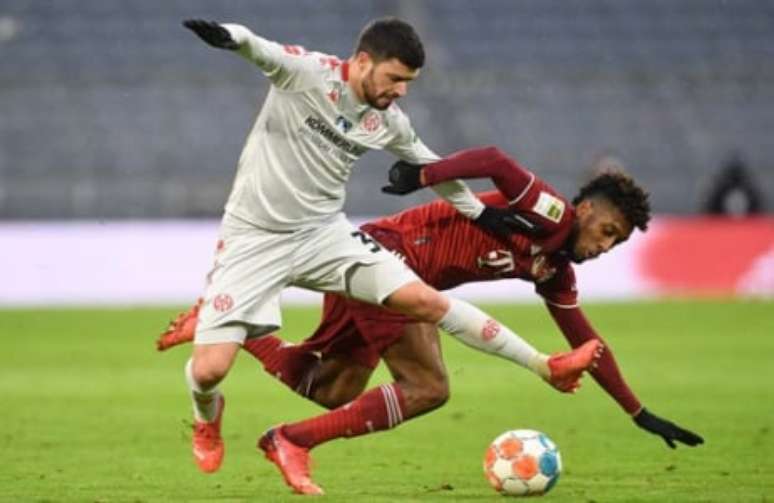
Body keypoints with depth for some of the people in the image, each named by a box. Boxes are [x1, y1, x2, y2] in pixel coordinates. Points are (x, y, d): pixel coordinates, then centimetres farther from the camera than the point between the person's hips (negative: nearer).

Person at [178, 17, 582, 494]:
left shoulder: (388, 122, 2)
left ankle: (543, 365, 1)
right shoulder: (308, 73, -17)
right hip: (254, 238, -4)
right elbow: (262, 51, -37)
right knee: (208, 369, -13)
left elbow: (431, 165, 22)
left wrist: (477, 210, 31)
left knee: (426, 300, -10)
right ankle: (208, 417, 26)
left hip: (324, 233, 4)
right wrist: (232, 37, -60)